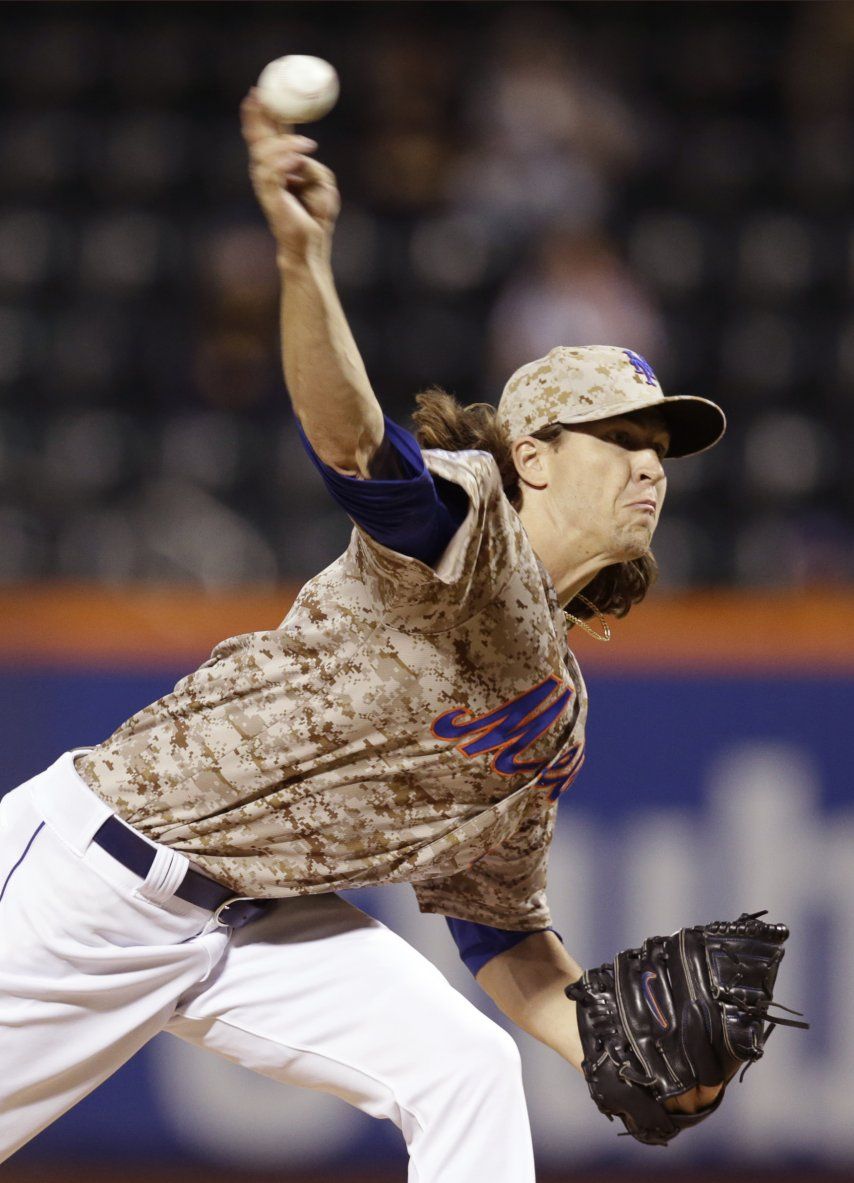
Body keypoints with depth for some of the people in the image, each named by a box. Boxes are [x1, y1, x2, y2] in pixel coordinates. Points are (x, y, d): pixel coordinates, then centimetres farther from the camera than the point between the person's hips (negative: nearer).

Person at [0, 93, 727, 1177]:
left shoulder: (556, 713, 11)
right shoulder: (468, 521, -14)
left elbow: (496, 921, 18)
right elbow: (349, 437, -35)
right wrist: (304, 258, -54)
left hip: (249, 921, 8)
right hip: (99, 870, -8)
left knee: (462, 1068, -9)